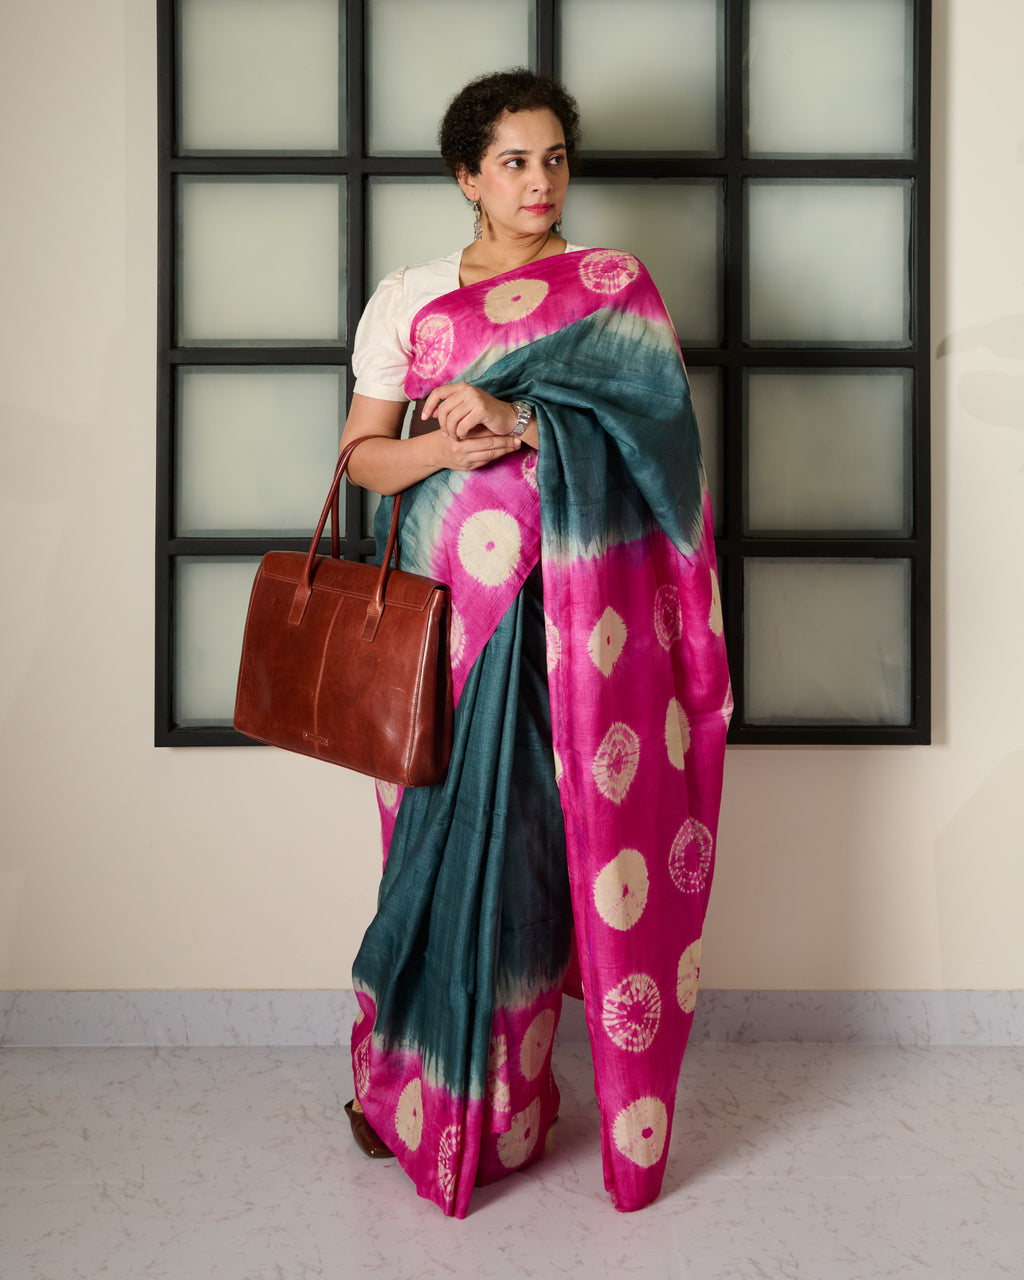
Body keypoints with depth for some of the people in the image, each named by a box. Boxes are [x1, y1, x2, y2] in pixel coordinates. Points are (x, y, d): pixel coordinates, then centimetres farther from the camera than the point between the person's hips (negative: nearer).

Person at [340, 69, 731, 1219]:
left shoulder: (615, 285, 8)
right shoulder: (406, 298, 11)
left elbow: (655, 423, -6)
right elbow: (361, 454, 8)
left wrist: (516, 419, -18)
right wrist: (440, 447, -13)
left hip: (581, 614, 0)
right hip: (451, 607, 1)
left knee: (557, 841, 1)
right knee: (453, 838, 3)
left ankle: (510, 1093, 17)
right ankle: (416, 1082, 21)